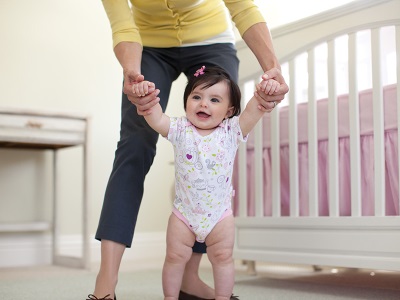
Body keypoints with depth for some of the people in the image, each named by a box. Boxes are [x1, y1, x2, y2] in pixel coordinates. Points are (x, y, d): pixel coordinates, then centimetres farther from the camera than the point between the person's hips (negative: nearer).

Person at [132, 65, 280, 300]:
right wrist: (147, 98, -36)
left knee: (223, 257, 7)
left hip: (220, 213, 0)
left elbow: (253, 112, -18)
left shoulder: (231, 131, -5)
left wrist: (263, 94, -37)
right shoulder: (180, 130, -5)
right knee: (176, 256, 8)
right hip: (184, 213, 0)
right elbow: (156, 120, -19)